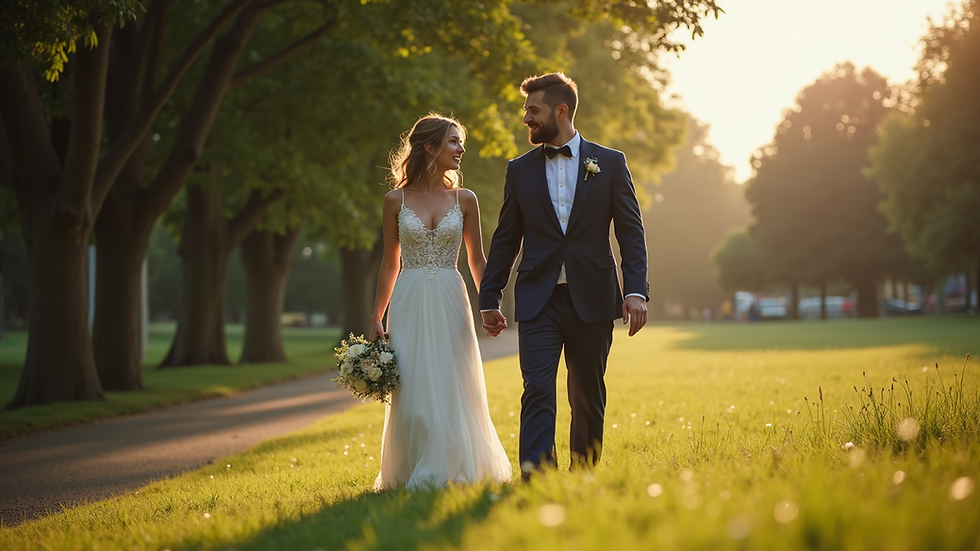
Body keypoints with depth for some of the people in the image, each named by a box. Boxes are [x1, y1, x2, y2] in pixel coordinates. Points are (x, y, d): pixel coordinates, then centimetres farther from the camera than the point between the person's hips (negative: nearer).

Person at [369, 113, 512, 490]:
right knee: (411, 391, 0)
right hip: (410, 303, -1)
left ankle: (450, 470, 11)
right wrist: (376, 318, 4)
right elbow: (390, 264, 8)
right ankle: (412, 474, 13)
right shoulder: (396, 200, 3)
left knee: (451, 387, 0)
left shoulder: (464, 200, 5)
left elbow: (477, 260, 10)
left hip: (450, 303, 1)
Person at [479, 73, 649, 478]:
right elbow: (505, 239, 13)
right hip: (538, 301, 0)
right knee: (537, 391, -14)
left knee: (588, 399, 8)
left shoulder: (609, 163, 4)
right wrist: (489, 298, 11)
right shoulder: (520, 170, 9)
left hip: (592, 300, 0)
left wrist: (636, 290, -10)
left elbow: (631, 232, 2)